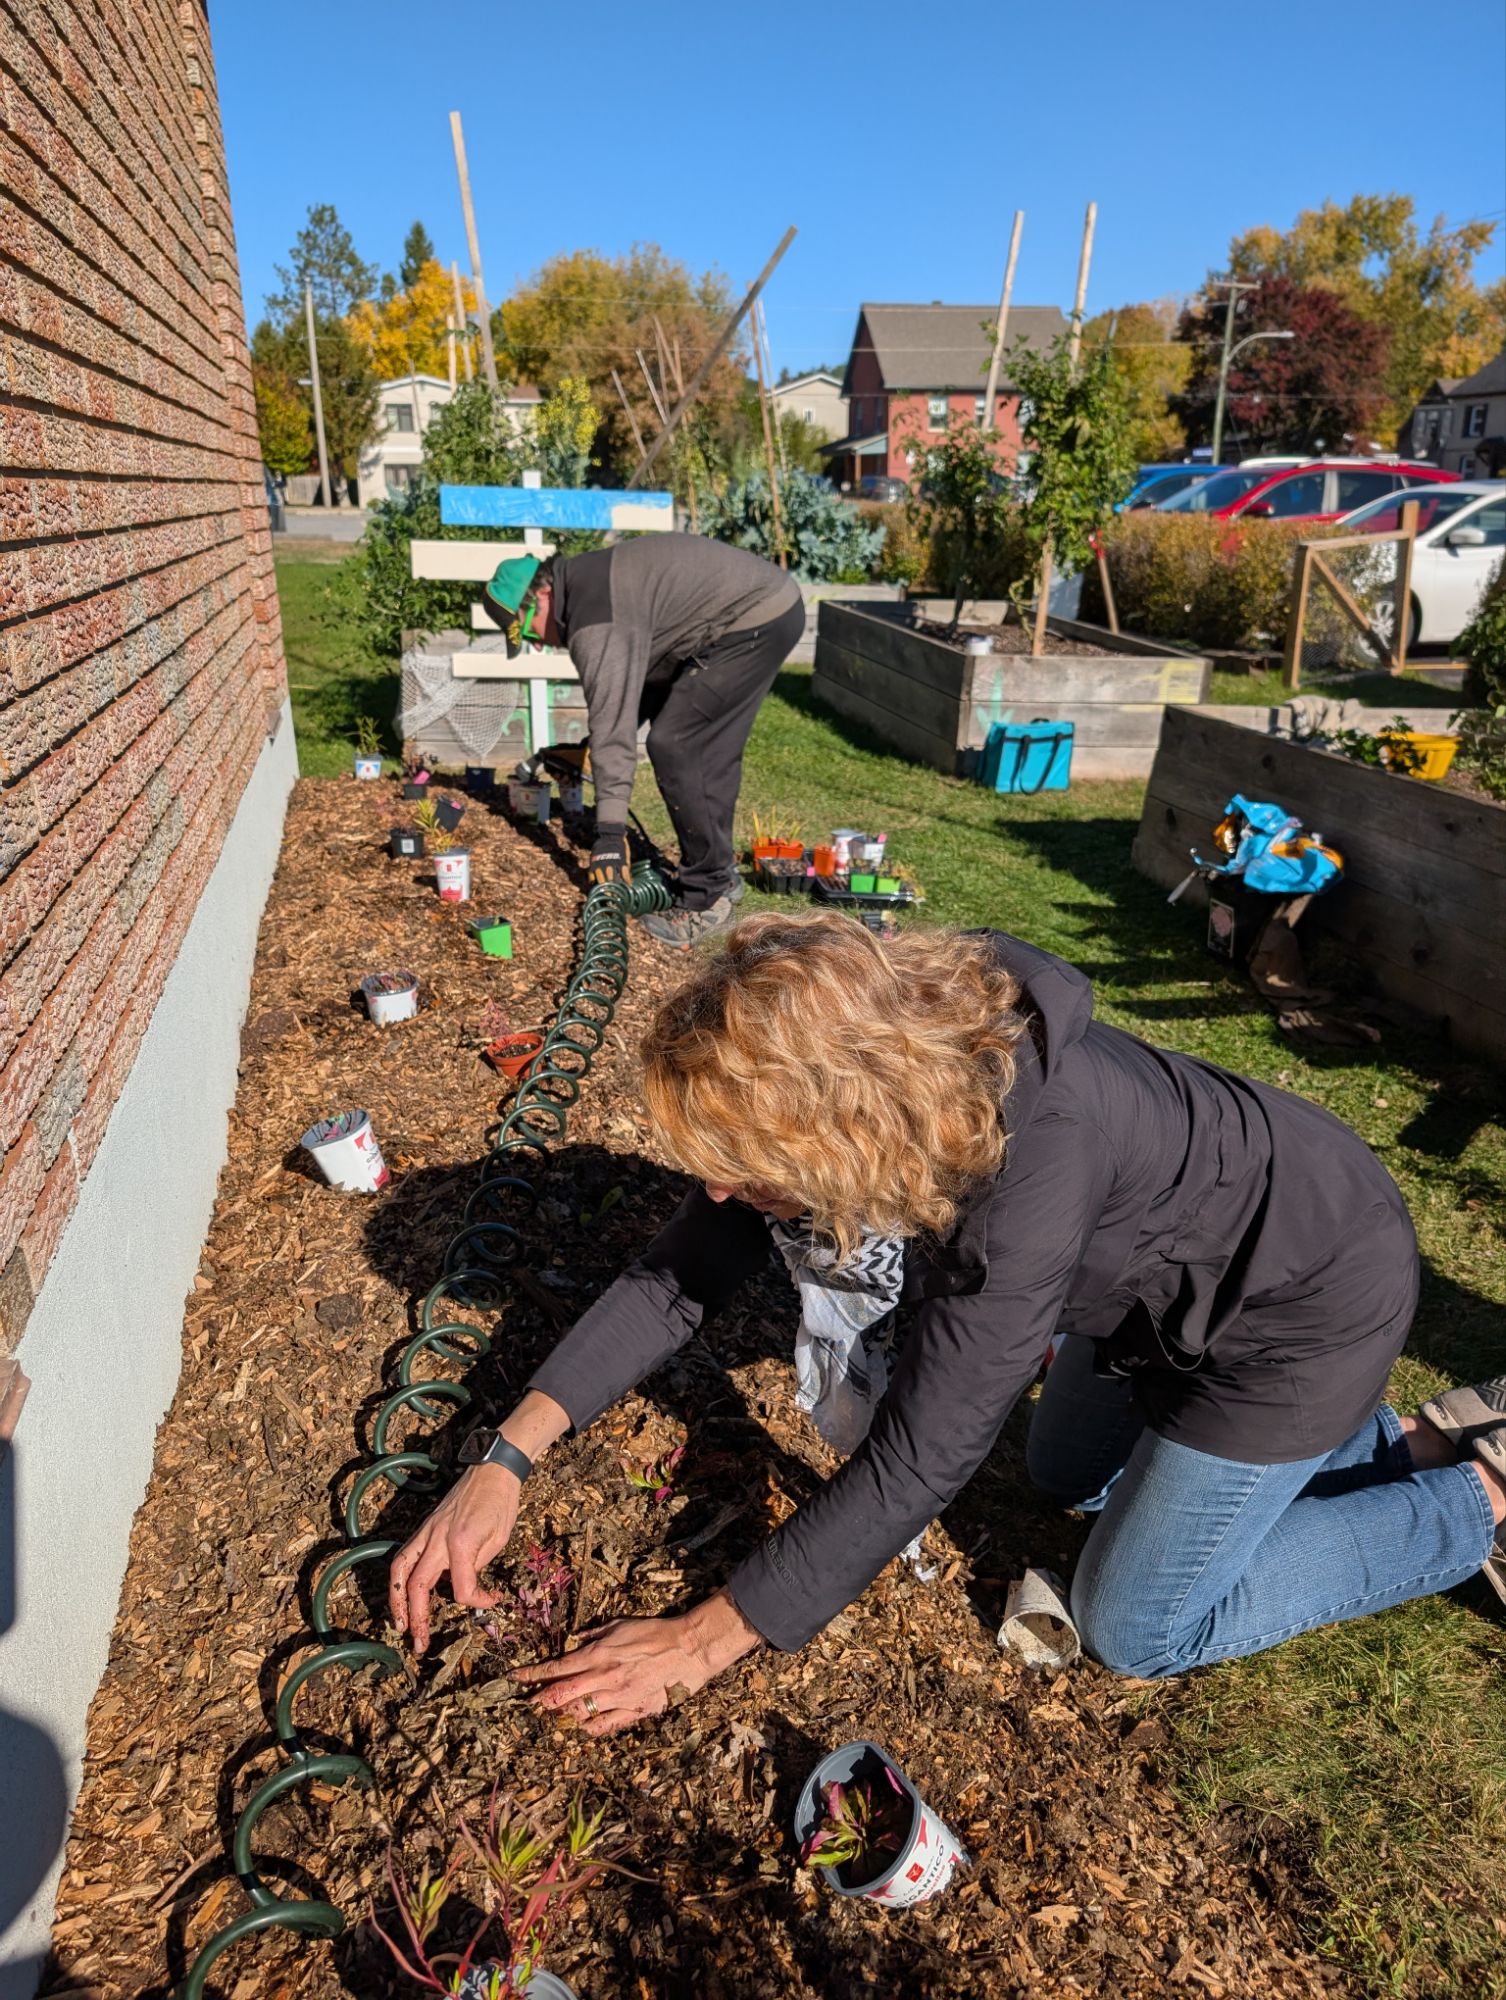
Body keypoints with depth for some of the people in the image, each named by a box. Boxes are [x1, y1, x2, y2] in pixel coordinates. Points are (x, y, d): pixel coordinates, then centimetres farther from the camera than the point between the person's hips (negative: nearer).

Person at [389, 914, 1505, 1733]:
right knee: (1069, 1478, 25)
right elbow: (682, 1275, -12)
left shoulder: (1029, 1166, -44)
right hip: (1161, 1278, 7)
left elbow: (918, 1463, -35)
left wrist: (701, 1643, -24)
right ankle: (1402, 1440, 30)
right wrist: (506, 1463, -17)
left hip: (1307, 1293, -7)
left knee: (1139, 1627, 4)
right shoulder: (849, 1075, -21)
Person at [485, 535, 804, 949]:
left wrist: (609, 828, -23)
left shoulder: (595, 620, -18)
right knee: (708, 747, 17)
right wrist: (590, 747, 15)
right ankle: (719, 873, 27)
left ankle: (707, 898, -4)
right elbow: (642, 675, 21)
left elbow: (612, 721, -23)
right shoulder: (591, 584, 14)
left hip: (754, 622, -11)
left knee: (673, 747, -10)